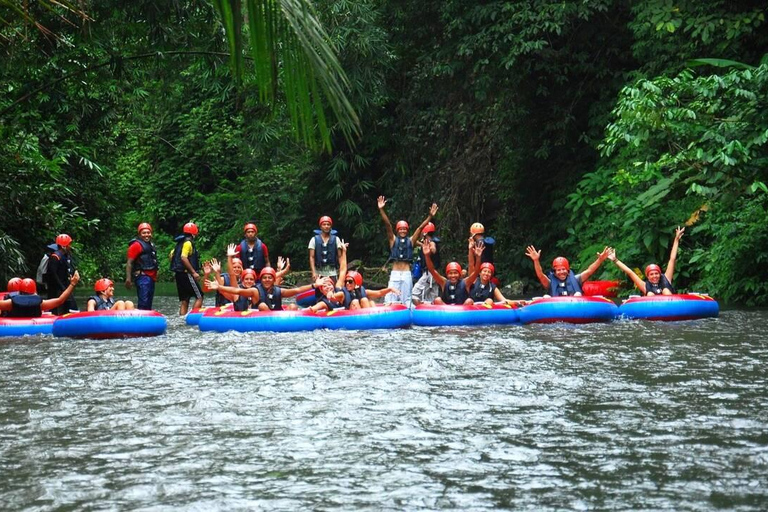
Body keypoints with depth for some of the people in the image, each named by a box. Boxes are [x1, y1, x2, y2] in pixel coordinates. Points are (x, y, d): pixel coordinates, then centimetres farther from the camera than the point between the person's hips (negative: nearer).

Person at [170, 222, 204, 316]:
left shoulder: (180, 242, 17)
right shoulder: (188, 242, -11)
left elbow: (172, 255, 19)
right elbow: (183, 257, -22)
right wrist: (194, 272, -20)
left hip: (179, 274, 10)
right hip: (186, 274, -10)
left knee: (184, 301, 10)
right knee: (199, 297, -7)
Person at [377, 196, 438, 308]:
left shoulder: (411, 241, 10)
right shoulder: (393, 240, 7)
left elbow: (420, 228, 3)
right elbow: (387, 225, -3)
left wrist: (430, 216, -5)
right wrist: (381, 210, -13)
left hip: (406, 274, 1)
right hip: (395, 273, -1)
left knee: (406, 299, 5)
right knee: (390, 298, -8)